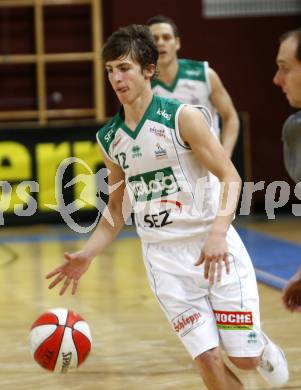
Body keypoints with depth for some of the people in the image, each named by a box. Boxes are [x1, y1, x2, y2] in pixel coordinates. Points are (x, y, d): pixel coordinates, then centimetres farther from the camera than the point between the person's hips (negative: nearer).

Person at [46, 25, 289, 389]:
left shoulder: (183, 117, -9)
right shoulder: (109, 139, 7)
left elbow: (231, 177, -11)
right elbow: (117, 208, 17)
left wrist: (218, 232, -27)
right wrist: (86, 254, 3)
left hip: (214, 249, -3)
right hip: (164, 258, 3)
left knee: (244, 358, 0)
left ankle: (262, 346, 35)